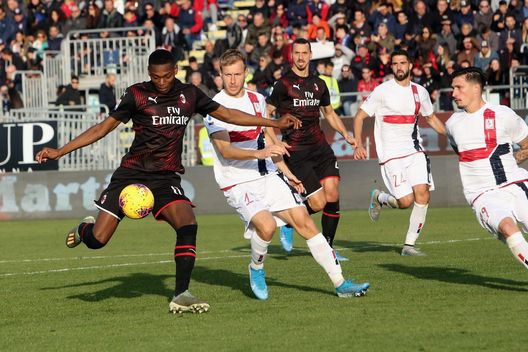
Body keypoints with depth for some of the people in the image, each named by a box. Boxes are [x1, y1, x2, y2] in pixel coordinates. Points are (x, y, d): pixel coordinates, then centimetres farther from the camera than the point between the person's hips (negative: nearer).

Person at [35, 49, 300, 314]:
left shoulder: (189, 95, 6)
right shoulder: (137, 95, -3)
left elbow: (226, 114, 14)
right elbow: (104, 128, 1)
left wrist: (275, 123, 12)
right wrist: (59, 152, -3)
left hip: (166, 178, 2)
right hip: (132, 173, -2)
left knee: (188, 225, -25)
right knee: (97, 240, -9)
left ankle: (181, 295, -19)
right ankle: (84, 229, 30)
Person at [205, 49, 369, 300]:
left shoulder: (257, 100, 11)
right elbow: (225, 150, -21)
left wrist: (285, 171, 22)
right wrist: (259, 153, -34)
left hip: (268, 176, 6)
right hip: (237, 183, -6)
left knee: (304, 221, -4)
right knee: (267, 225, -28)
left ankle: (340, 283, 0)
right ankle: (256, 269, 3)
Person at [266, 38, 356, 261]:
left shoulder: (319, 84, 13)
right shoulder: (284, 84, -5)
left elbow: (329, 113, 27)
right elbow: (266, 114, -3)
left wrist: (346, 135, 17)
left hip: (320, 147, 5)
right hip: (296, 152, -5)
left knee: (332, 196, -7)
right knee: (318, 203, -12)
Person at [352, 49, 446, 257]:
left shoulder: (420, 92, 9)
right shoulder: (383, 91, -5)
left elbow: (431, 118, 27)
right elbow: (359, 117, -2)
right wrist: (358, 144, -15)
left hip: (415, 151, 4)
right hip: (391, 154, -4)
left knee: (422, 195, -13)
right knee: (406, 201, -14)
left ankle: (409, 245, 0)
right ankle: (379, 198, 21)